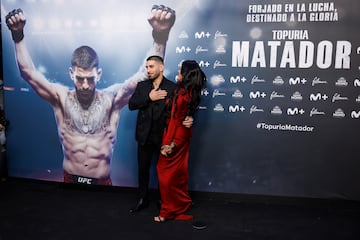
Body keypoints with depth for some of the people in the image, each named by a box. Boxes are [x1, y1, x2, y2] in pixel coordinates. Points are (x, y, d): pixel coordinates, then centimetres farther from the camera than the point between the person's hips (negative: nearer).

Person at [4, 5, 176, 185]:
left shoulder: (111, 99, -11)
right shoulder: (61, 98, -6)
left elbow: (146, 75, -21)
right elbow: (28, 72, -10)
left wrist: (160, 36, -34)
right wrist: (18, 36, -24)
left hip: (102, 182, 0)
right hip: (70, 180, 1)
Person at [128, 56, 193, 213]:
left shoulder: (172, 87, -5)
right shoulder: (142, 86, 5)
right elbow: (131, 105, -5)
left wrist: (188, 120, -28)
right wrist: (149, 97, -19)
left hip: (164, 136, -3)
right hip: (145, 135, 3)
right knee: (143, 168, 14)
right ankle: (143, 199, 31)